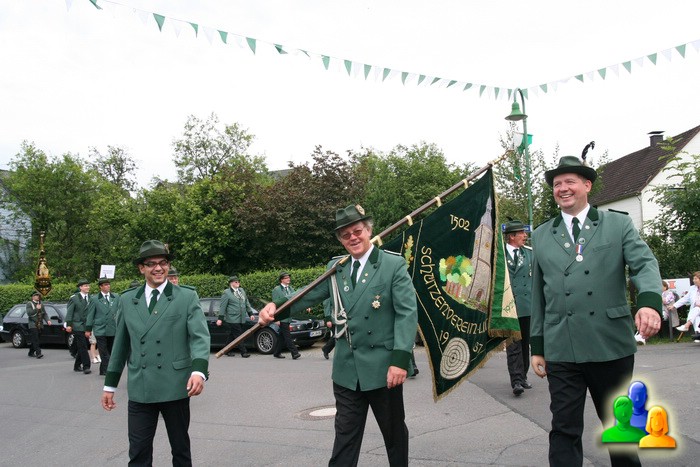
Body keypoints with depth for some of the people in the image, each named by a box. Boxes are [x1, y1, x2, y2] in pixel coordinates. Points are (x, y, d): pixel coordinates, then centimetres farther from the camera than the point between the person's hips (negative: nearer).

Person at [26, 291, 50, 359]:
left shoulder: (41, 304, 17)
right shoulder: (29, 304, -1)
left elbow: (44, 314, 16)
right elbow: (29, 313, -14)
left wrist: (47, 320, 2)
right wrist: (36, 309, -21)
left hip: (39, 325, 6)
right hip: (32, 324, -6)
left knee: (34, 340, 10)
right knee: (35, 339, -13)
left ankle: (31, 353, 19)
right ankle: (38, 353, -21)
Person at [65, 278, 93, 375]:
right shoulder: (74, 298, -2)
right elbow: (69, 312, -3)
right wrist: (68, 324, -11)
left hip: (87, 326, 5)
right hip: (78, 326, -4)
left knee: (81, 348, 12)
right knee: (82, 347, -9)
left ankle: (77, 366, 25)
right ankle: (86, 366, -8)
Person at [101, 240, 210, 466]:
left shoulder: (187, 297, -1)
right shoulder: (127, 300, 8)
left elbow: (200, 336, -11)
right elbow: (120, 344, 14)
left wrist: (198, 370, -28)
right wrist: (110, 385, 15)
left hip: (176, 387, -2)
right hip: (139, 390, 2)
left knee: (180, 449, 13)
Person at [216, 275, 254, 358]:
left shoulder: (242, 291, 17)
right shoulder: (226, 293, -3)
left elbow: (247, 303, 23)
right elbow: (222, 306, -5)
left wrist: (250, 313, 19)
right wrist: (220, 318, -8)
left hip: (241, 319, 6)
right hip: (232, 319, -6)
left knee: (232, 336, 11)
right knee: (238, 336, -9)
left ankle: (228, 351, 20)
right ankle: (243, 352, -10)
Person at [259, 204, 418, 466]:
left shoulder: (394, 265, -6)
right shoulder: (335, 268, 8)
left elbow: (407, 313, -12)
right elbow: (309, 296, 4)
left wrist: (400, 360, -21)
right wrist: (276, 306, -15)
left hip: (383, 366, -3)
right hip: (347, 369, 4)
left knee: (394, 431, 15)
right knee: (345, 435, 9)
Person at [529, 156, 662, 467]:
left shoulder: (618, 225, 7)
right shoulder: (541, 236, 12)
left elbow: (645, 264, -7)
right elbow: (538, 295, 13)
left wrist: (649, 302, -28)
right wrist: (537, 346, 11)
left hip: (611, 345, -1)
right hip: (561, 349, 1)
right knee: (564, 429, -1)